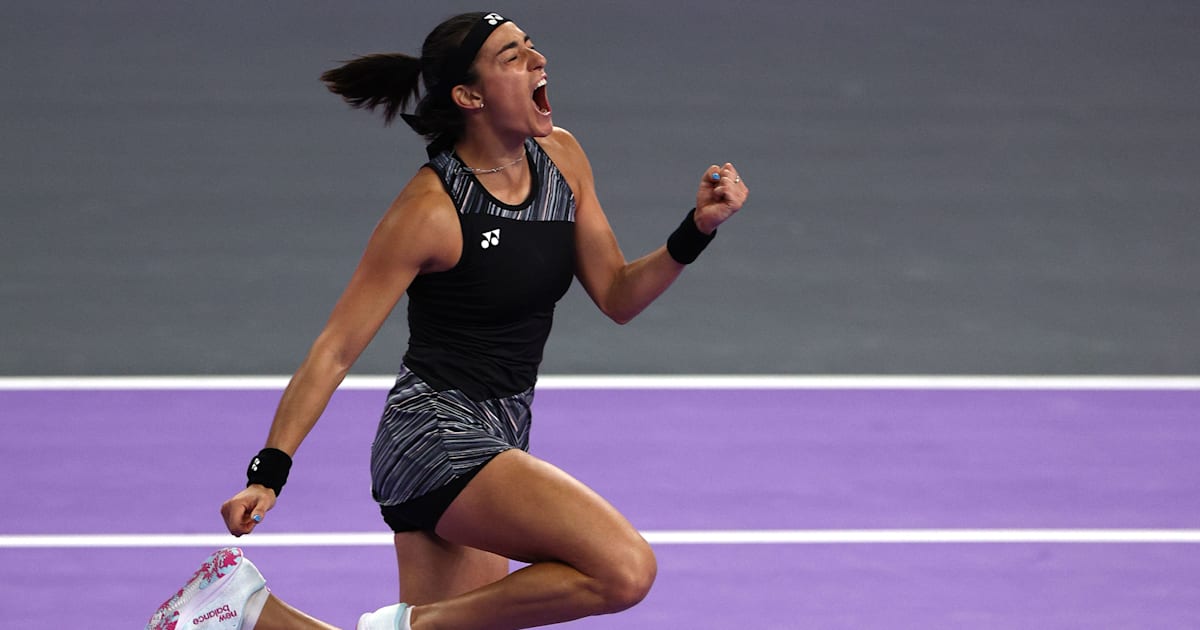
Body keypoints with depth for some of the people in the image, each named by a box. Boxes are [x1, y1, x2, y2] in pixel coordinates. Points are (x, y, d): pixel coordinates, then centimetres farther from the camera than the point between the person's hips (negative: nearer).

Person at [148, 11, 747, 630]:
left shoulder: (560, 158, 4)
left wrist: (696, 230, -5)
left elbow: (617, 296, 12)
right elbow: (335, 349, -12)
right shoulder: (431, 208, -16)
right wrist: (268, 472, -18)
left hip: (496, 441, 8)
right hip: (437, 436, -8)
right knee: (625, 569, -25)